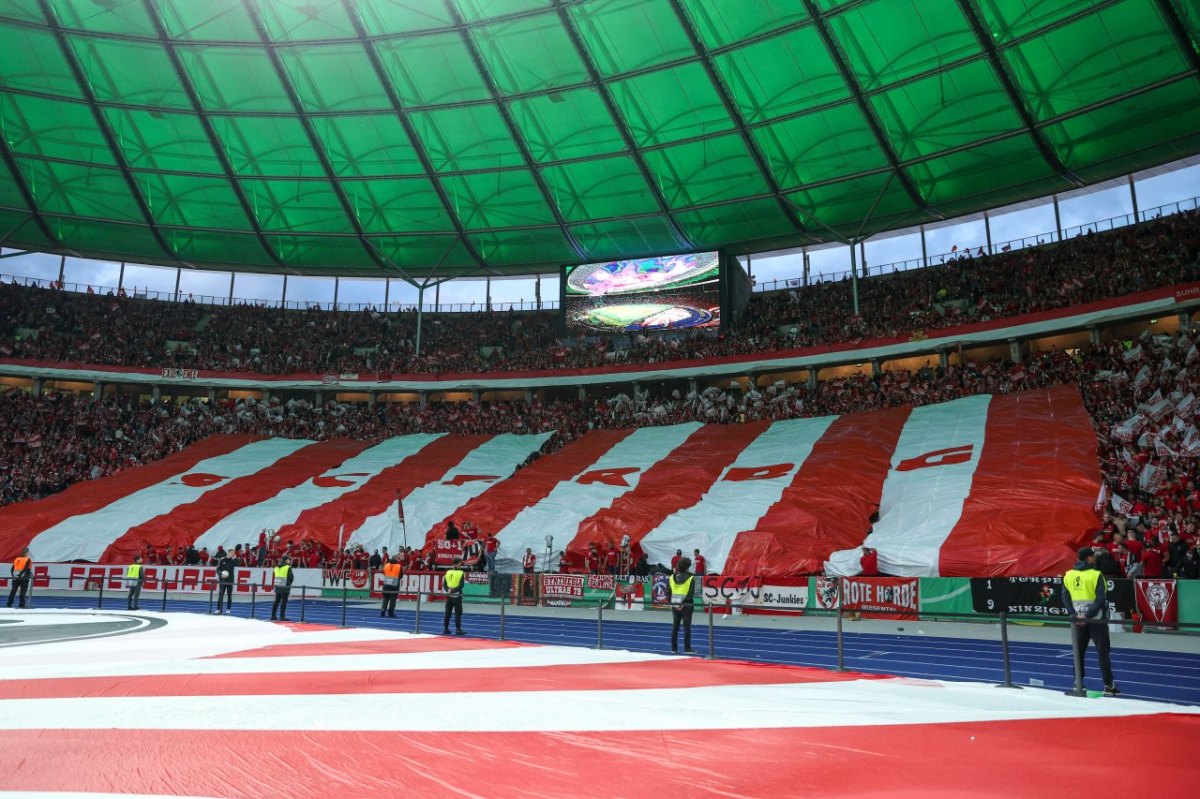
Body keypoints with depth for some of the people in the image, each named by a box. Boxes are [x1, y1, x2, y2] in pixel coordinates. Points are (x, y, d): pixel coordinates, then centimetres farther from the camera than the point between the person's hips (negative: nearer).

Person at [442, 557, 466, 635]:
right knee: (458, 613, 0)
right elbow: (461, 586, -15)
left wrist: (448, 590, -9)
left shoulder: (448, 572, 6)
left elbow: (445, 584, 4)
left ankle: (445, 629, 13)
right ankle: (458, 629, -1)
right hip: (457, 596, -5)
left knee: (447, 613, 10)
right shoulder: (461, 573, -8)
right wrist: (453, 591, -14)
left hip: (449, 596, 5)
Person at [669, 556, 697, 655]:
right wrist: (684, 604, -14)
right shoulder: (691, 578, -7)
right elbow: (691, 593, -13)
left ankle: (674, 648, 13)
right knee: (687, 627, 2)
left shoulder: (672, 577, 3)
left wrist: (671, 602, 2)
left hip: (675, 605, 4)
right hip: (686, 605, -4)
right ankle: (687, 648, 2)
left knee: (675, 627, 10)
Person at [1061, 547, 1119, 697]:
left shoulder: (1068, 575, 3)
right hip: (1096, 620, -4)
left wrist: (1074, 615, -4)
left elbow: (1065, 598, -1)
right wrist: (1088, 615, -15)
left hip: (1077, 620, 4)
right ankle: (1108, 686, 9)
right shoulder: (1096, 575, -10)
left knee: (1078, 652, 12)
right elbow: (1100, 599, -17)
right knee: (1102, 653, 5)